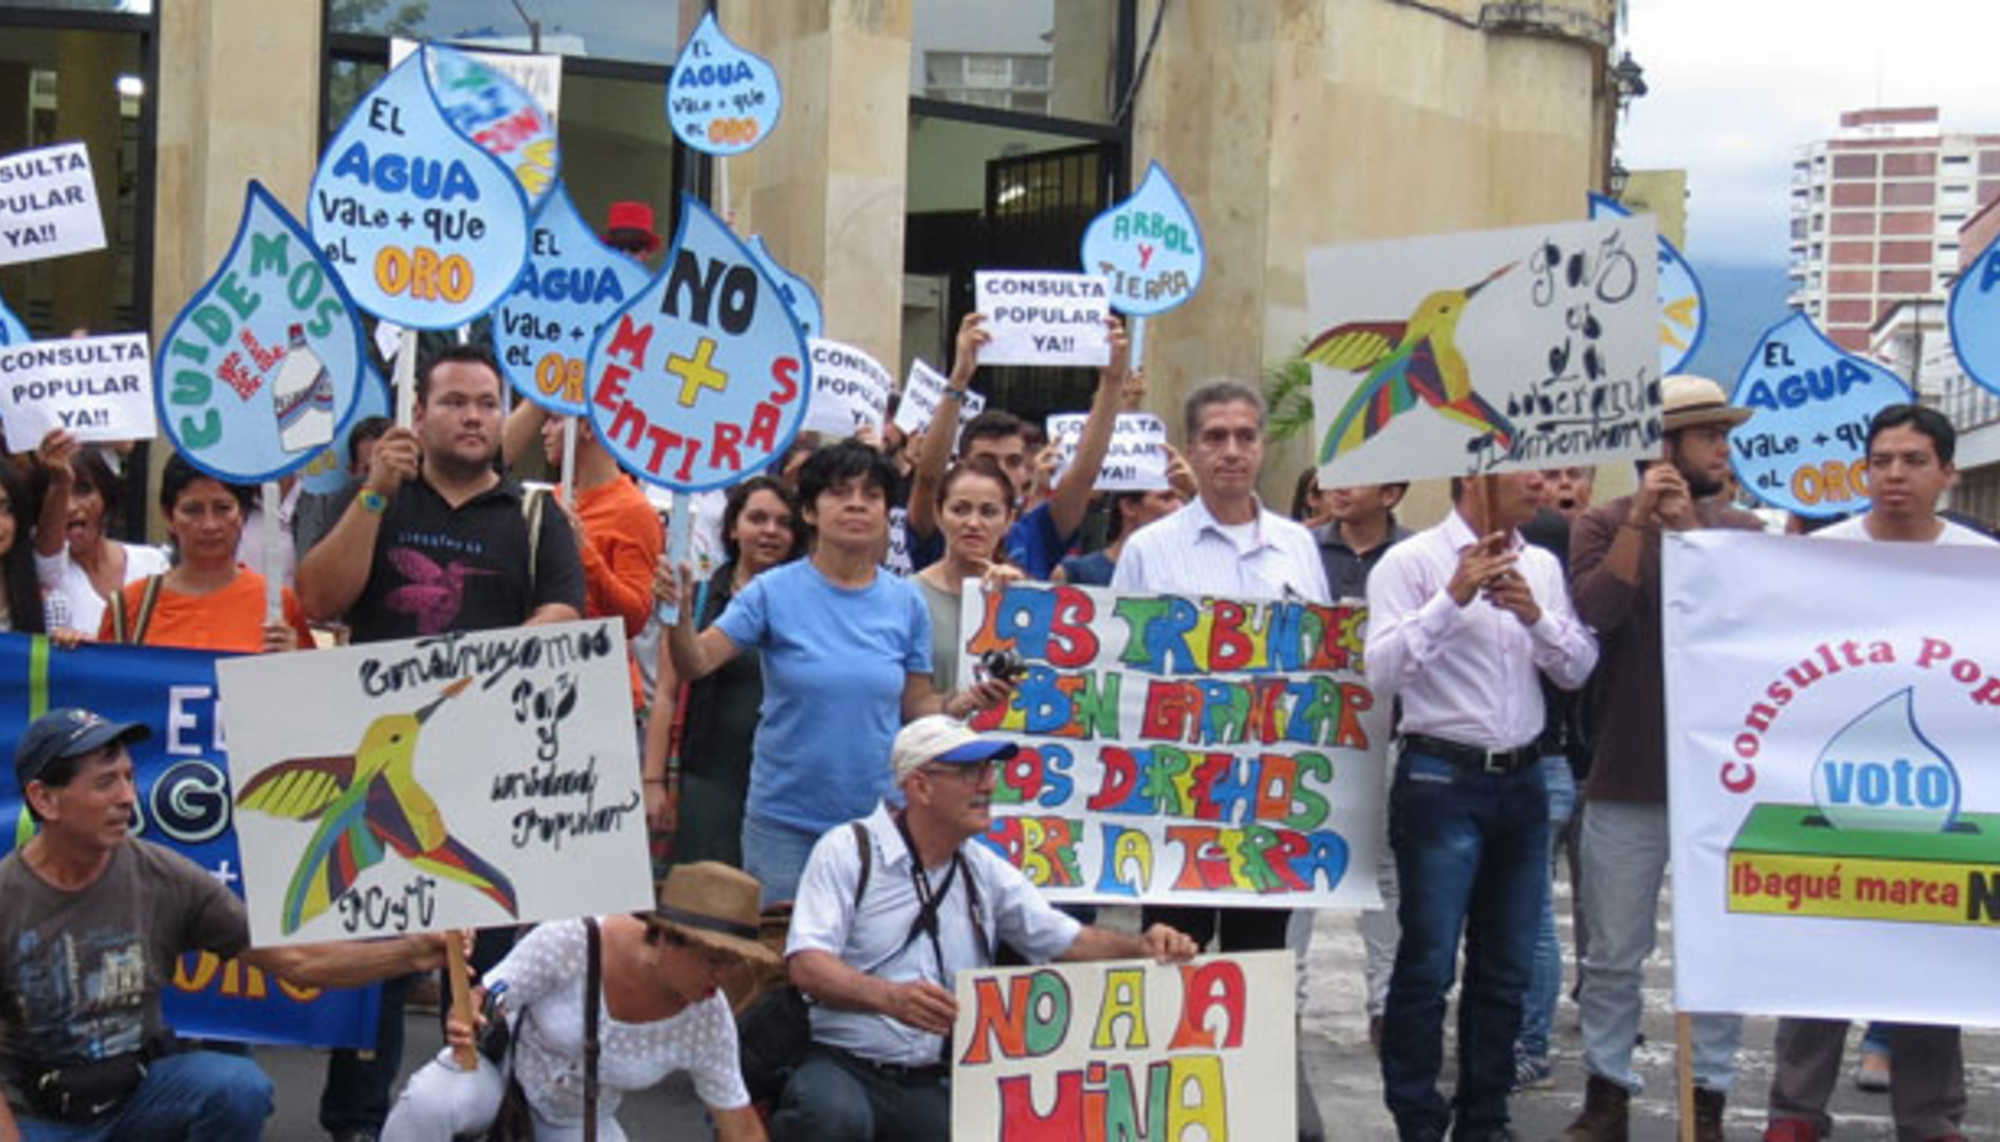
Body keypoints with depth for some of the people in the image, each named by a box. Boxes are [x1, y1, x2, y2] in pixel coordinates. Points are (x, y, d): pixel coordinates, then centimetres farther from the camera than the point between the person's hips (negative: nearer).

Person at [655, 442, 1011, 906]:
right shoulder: (774, 591, -4)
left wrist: (967, 701, -11)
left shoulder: (905, 603, 3)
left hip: (879, 815, 2)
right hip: (784, 821, -2)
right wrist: (680, 615, -29)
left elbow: (916, 704, 8)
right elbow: (696, 664, -10)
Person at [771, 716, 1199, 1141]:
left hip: (933, 1083, 5)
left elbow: (1067, 941, 17)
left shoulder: (986, 871, 14)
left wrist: (1140, 946, -4)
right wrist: (890, 997, -32)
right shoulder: (849, 850, -3)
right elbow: (807, 965, -14)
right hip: (841, 1065, -5)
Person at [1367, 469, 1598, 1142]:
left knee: (1506, 967, 11)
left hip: (1521, 780, 6)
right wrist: (1453, 598, -20)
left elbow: (1578, 671, 9)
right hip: (1441, 782, -6)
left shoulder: (1541, 567, 12)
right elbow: (1382, 673, -14)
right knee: (1428, 966, -4)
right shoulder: (1411, 563, -5)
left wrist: (1535, 615, -8)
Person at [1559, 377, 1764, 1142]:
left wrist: (1687, 529, -15)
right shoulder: (1603, 525, 1)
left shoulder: (1746, 533, 6)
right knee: (1613, 954, 7)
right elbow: (1593, 611, -14)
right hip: (1627, 780, -1)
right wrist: (1637, 521, -17)